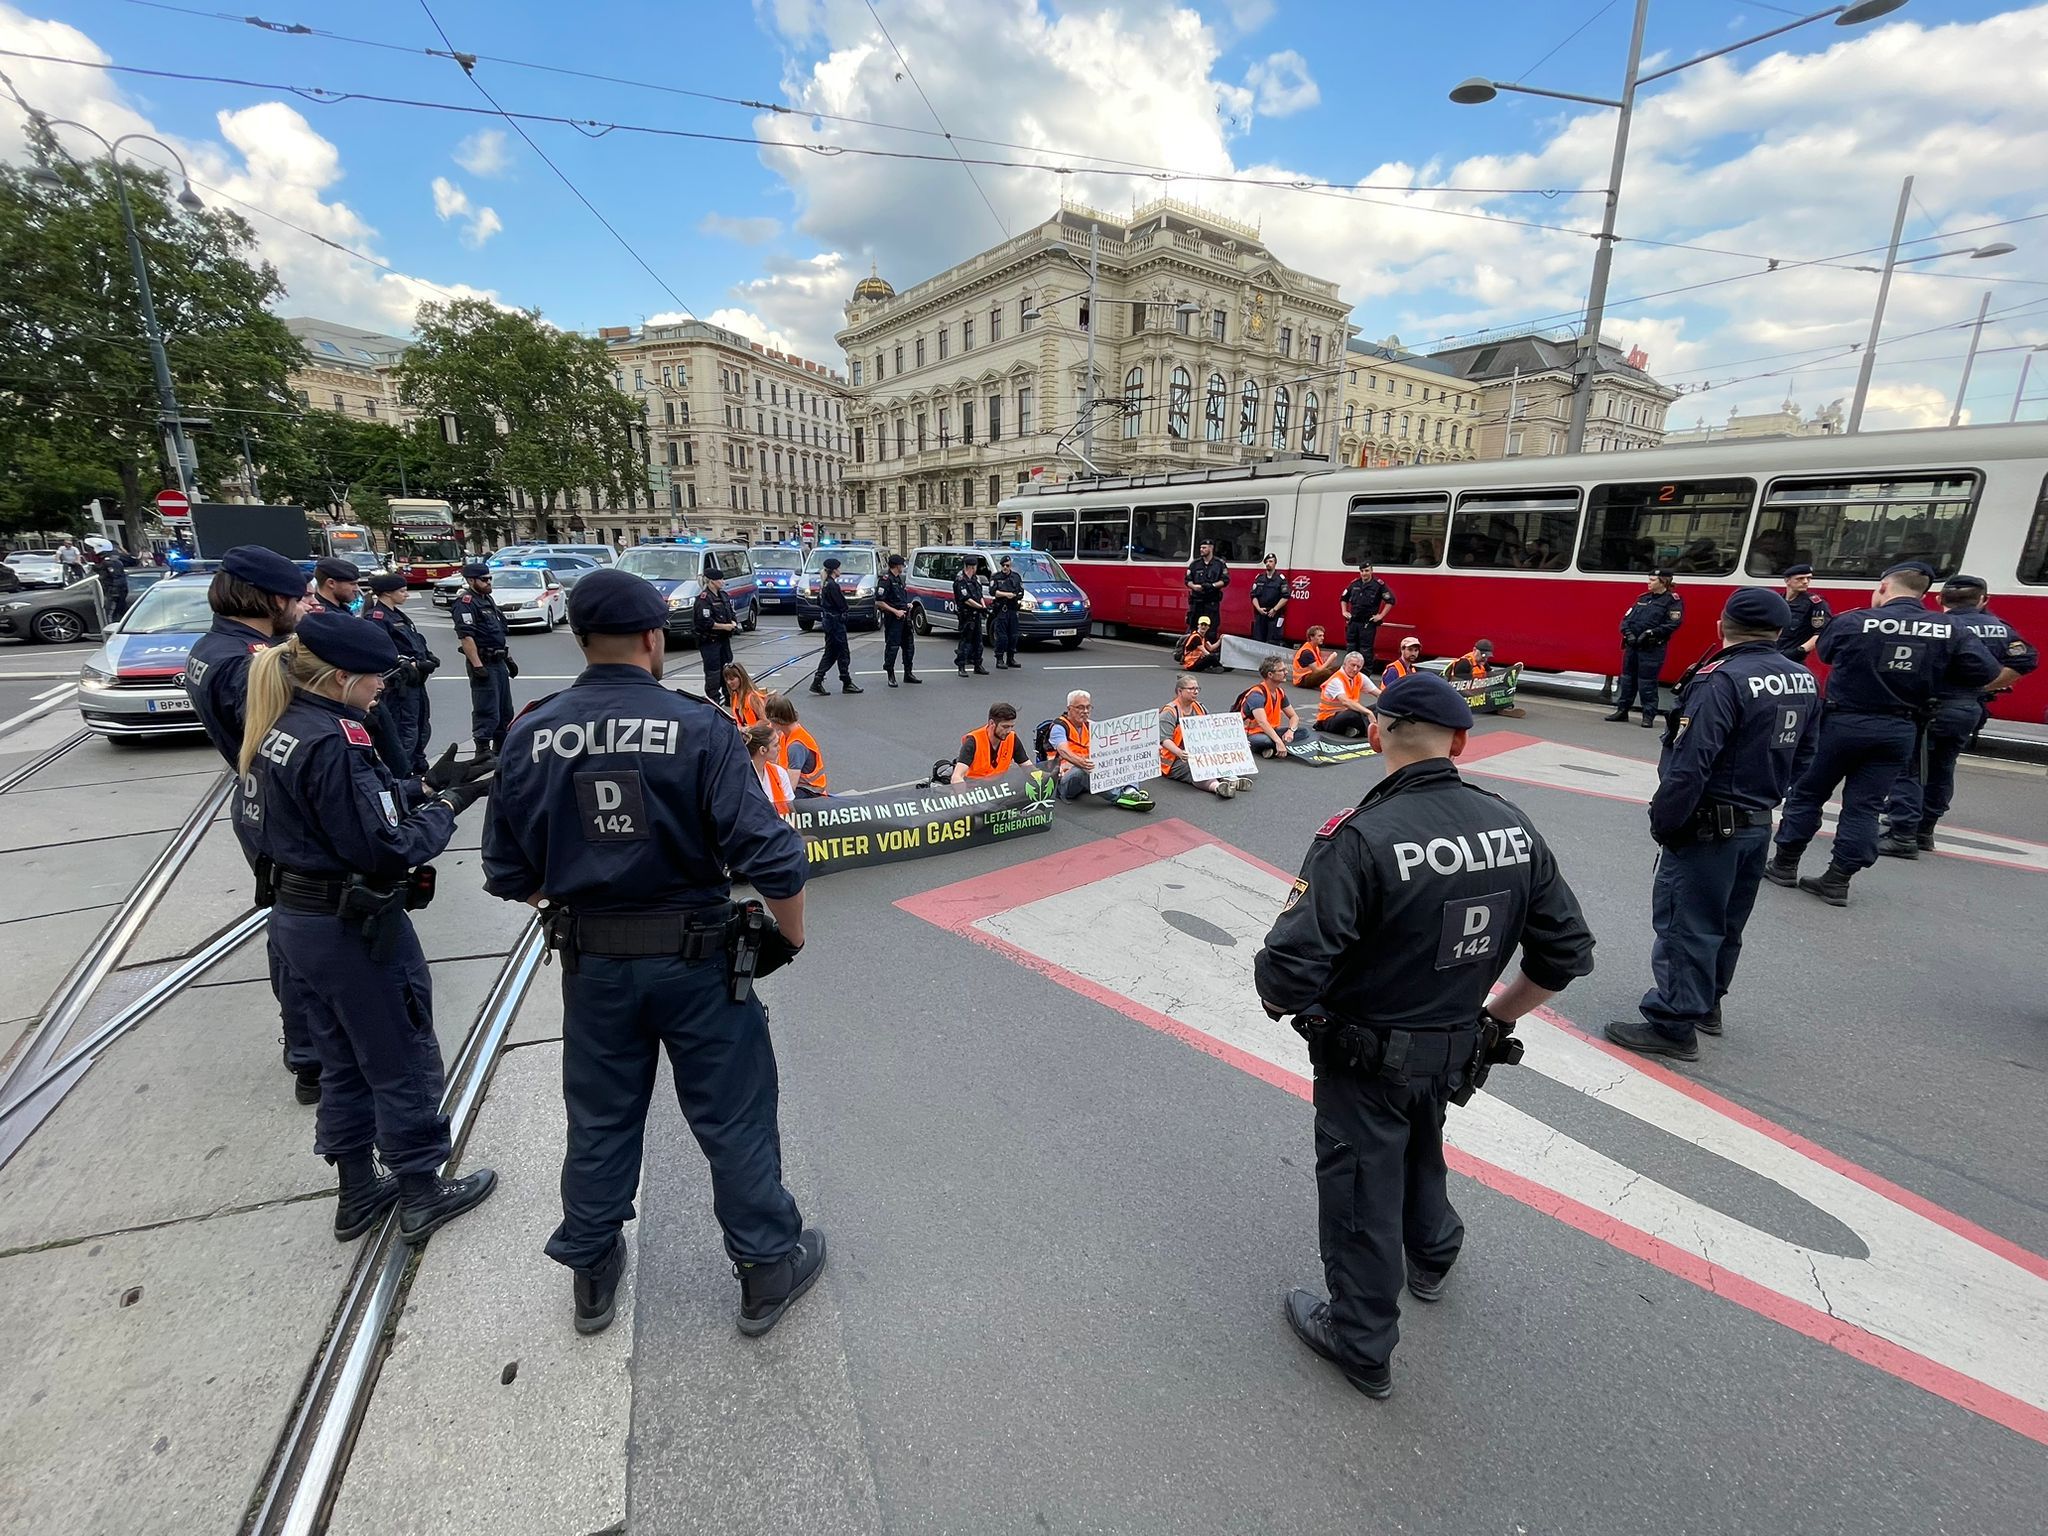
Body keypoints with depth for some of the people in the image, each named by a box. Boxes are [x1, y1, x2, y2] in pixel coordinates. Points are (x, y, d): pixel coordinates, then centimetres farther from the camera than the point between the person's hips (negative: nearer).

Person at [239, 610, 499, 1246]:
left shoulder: (276, 730, 4)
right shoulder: (334, 742, -24)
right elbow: (387, 849, -25)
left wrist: (424, 789, 5)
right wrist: (447, 803, -12)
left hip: (297, 919, 9)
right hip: (354, 929, -9)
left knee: (344, 1062, 22)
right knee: (404, 1063, 9)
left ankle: (358, 1193, 37)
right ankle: (421, 1195, 26)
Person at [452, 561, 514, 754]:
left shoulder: (487, 599, 18)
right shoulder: (465, 603, -12)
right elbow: (465, 636, -21)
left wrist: (509, 659, 21)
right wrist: (477, 666, -26)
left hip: (498, 661, 10)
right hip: (483, 663, -10)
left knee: (505, 709, 15)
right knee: (486, 709, -7)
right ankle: (482, 750, -1)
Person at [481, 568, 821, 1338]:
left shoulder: (531, 734, -5)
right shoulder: (697, 726, -17)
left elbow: (508, 873, 2)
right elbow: (770, 855, -21)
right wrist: (791, 932, -4)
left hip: (592, 963, 4)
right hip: (697, 957, -4)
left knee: (599, 1117, 23)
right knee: (733, 1116, 13)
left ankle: (592, 1274, 44)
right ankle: (767, 1269, 31)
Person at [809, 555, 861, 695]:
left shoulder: (824, 584, 11)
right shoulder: (833, 585, -18)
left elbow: (819, 601, 19)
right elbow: (842, 605, -19)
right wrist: (842, 595, 1)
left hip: (827, 620, 10)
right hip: (835, 621, -10)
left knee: (830, 652, 12)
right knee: (843, 652, 0)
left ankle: (817, 681, 8)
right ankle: (847, 684, 7)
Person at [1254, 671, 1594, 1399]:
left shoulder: (1360, 838, -30)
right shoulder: (1514, 828, -10)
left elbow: (1288, 974, -32)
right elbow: (1567, 952, 1)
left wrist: (1287, 1001, -9)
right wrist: (1496, 1016, 13)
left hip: (1365, 1058, -6)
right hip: (1454, 1051, 6)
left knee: (1361, 1195, 16)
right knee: (1419, 1146, 34)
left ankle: (1361, 1345, 38)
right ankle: (1432, 1255, 61)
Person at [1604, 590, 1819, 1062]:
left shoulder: (1722, 680, -21)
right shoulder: (1805, 680, 5)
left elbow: (1689, 766, -24)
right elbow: (1801, 757, 13)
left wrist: (1663, 824, -15)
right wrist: (1766, 796, 22)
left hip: (1710, 826, -8)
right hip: (1759, 824, 8)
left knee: (1685, 925, 0)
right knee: (1727, 924, 21)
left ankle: (1673, 1025, 7)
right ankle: (1707, 1004, 36)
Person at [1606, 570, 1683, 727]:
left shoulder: (1672, 601, -3)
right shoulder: (1643, 598, 14)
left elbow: (1673, 624, -13)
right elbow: (1627, 618, 12)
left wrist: (1651, 633, -19)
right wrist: (1628, 633, -4)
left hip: (1652, 648, -6)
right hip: (1632, 645, 6)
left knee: (1647, 682, -4)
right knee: (1627, 678, 11)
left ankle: (1649, 715, 4)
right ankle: (1622, 710, 21)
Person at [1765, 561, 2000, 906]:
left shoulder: (1851, 622, -11)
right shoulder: (1951, 629, -2)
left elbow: (1825, 653, 4)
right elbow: (1986, 672, -2)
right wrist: (1927, 680, 8)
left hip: (1843, 722, -3)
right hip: (1899, 731, 3)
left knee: (1807, 792, 10)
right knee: (1864, 806, 7)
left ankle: (1784, 865, 17)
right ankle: (1838, 880, 9)